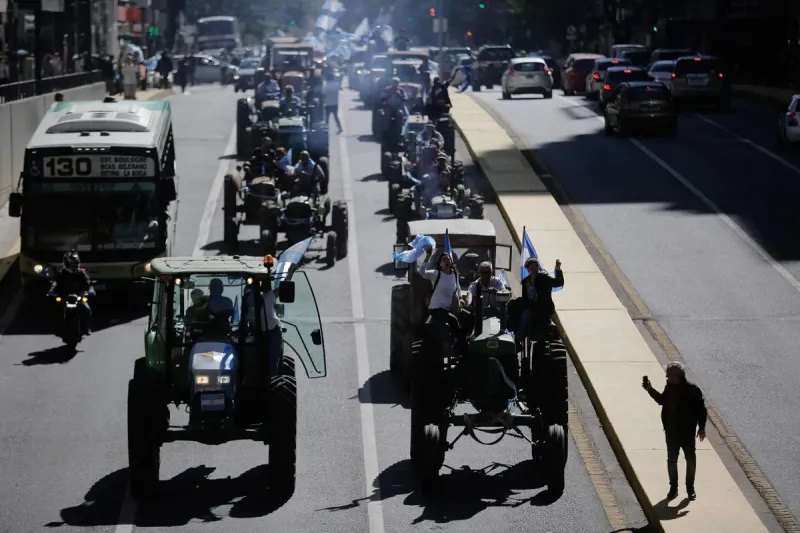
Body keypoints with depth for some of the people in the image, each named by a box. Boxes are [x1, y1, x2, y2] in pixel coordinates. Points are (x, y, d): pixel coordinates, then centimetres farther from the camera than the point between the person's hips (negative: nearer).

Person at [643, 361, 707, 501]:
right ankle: (673, 488, 22)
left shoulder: (692, 390, -18)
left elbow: (701, 409, -12)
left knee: (691, 460, 7)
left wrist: (701, 427, -13)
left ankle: (690, 489, 21)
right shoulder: (669, 387, -1)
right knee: (671, 460, 10)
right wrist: (650, 389, 12)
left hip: (687, 432, -5)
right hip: (671, 432, 5)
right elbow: (661, 400, 18)